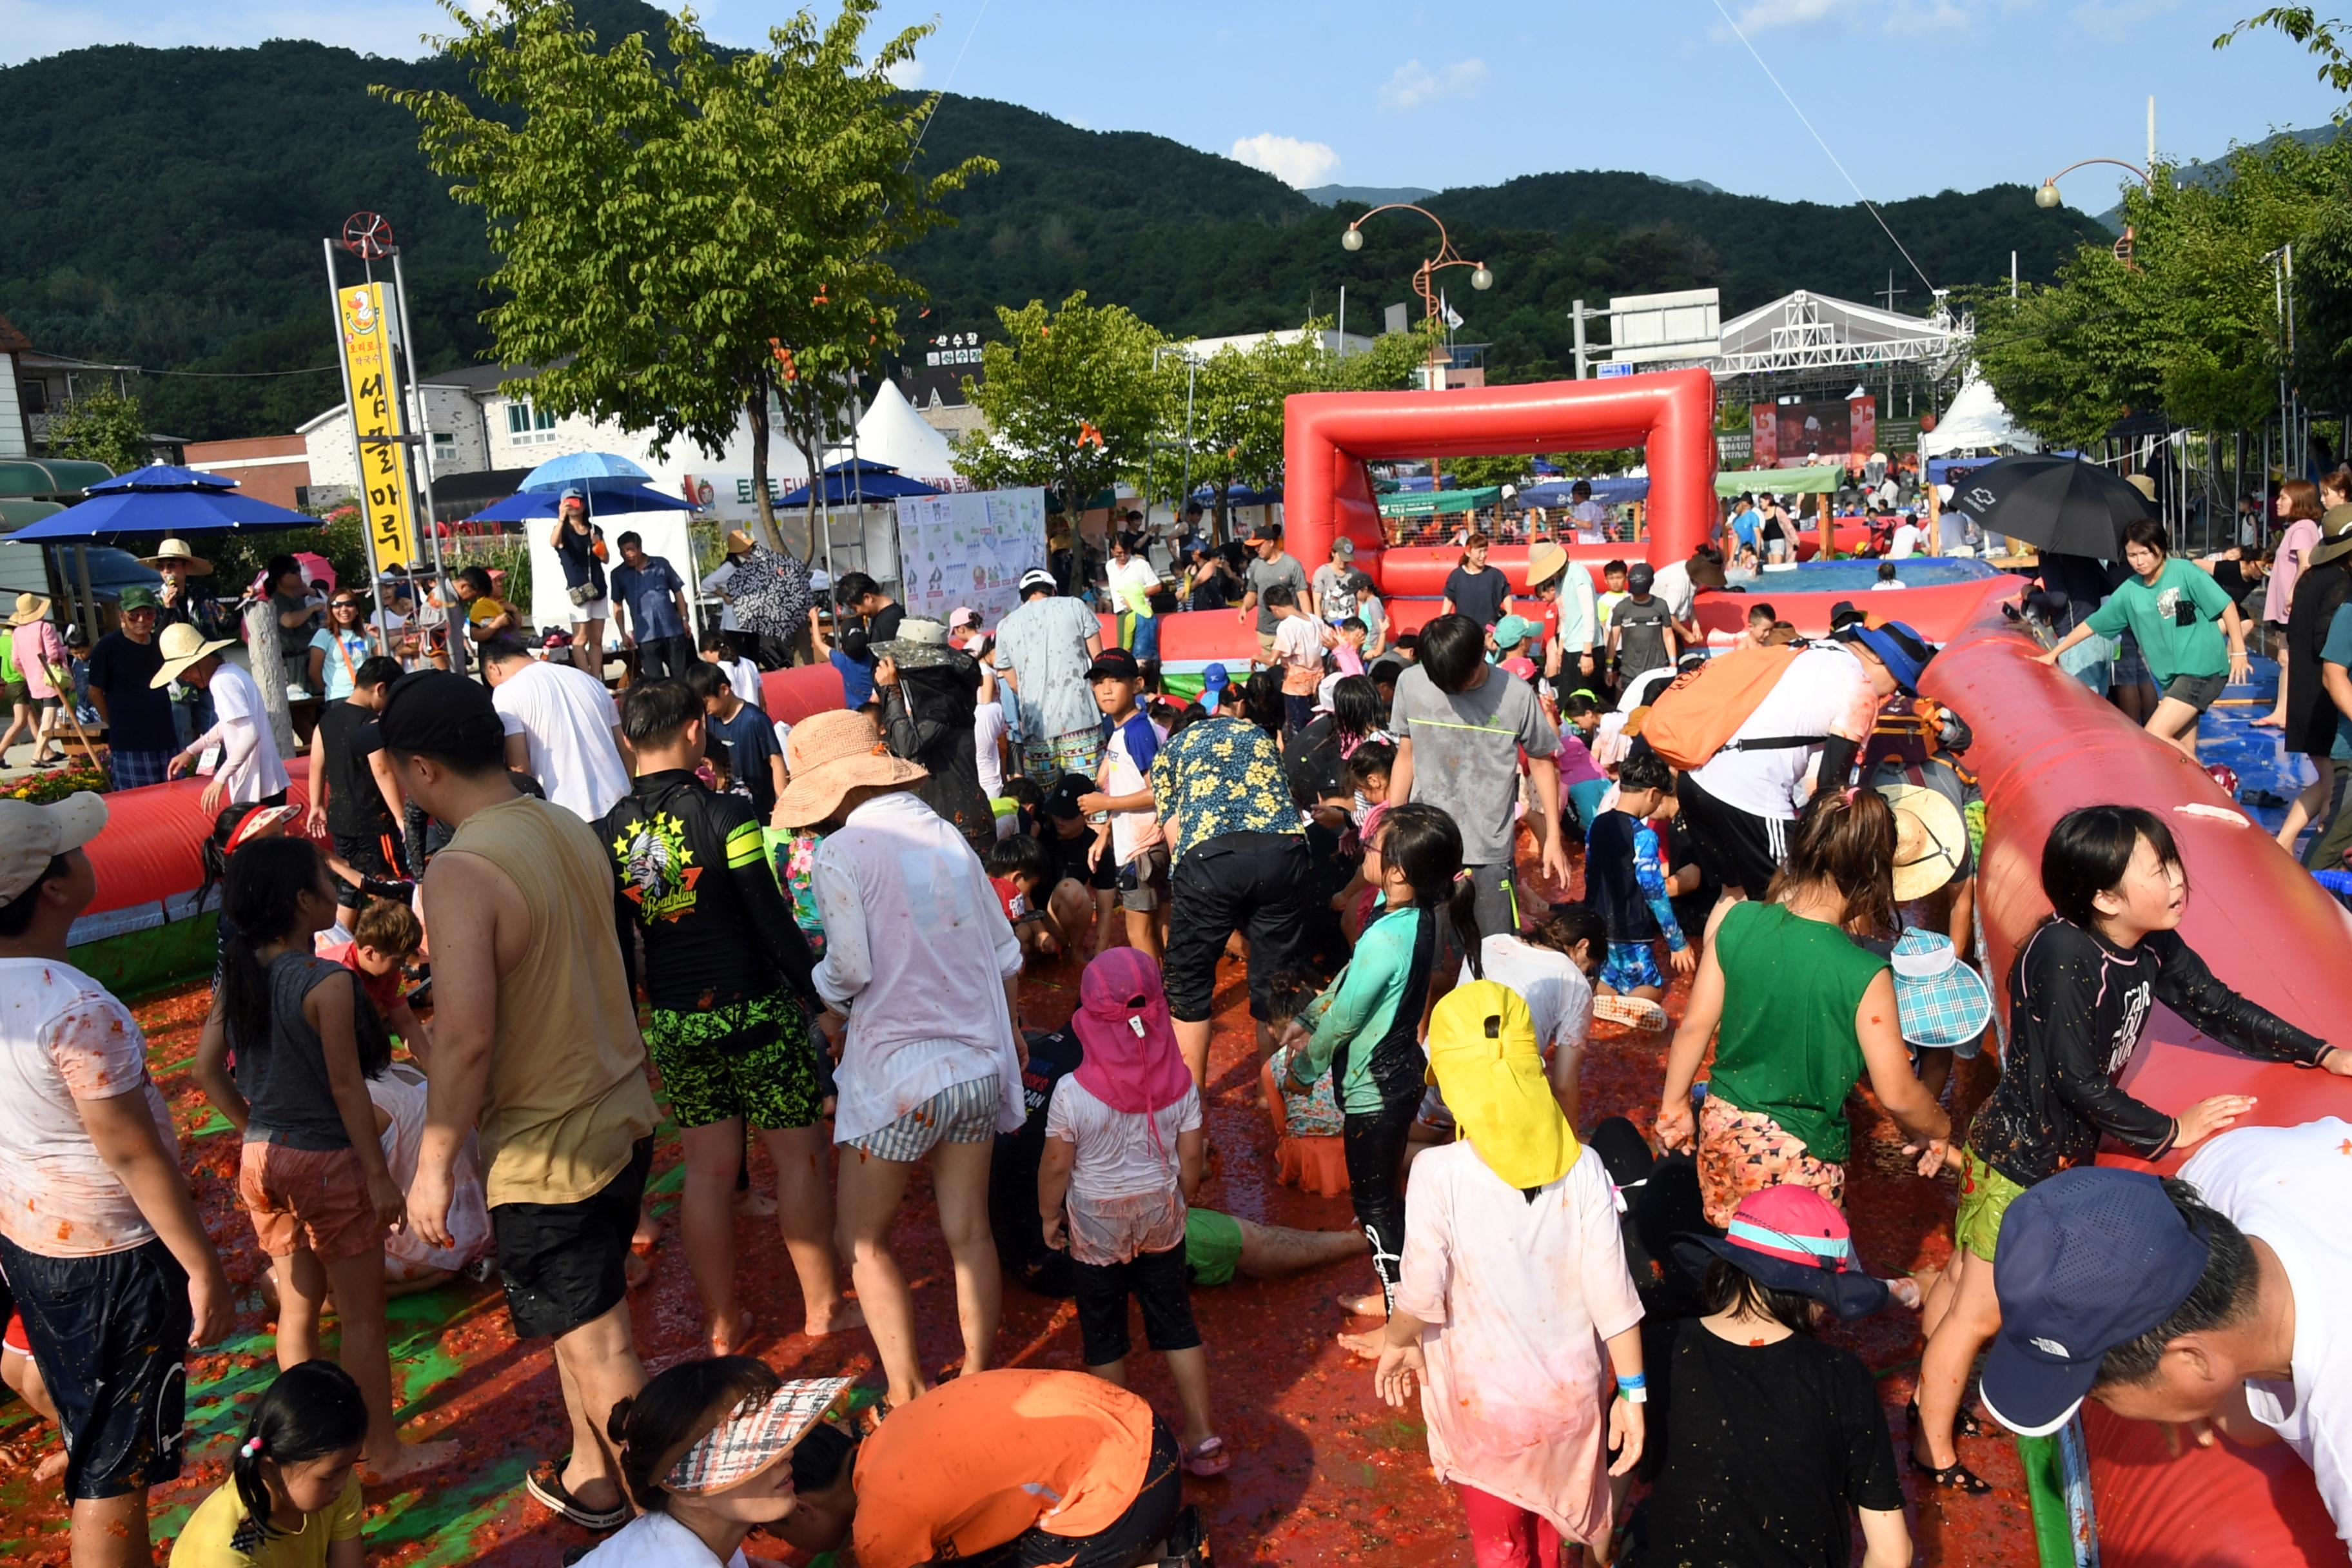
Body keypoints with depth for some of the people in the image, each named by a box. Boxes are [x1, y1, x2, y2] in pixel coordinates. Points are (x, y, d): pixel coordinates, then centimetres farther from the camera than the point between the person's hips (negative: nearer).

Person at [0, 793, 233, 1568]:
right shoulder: (76, 1009, -29)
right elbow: (133, 1155, -23)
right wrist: (204, 1269, -15)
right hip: (112, 1256, -8)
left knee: (87, 1430, 26)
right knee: (115, 1472, 6)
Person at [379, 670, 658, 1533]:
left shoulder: (460, 871, -23)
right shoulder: (571, 828, 1)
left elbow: (466, 1037, -27)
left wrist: (433, 1165, -16)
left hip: (546, 1150, -8)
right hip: (622, 1115, 8)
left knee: (598, 1348, 9)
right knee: (582, 1320, 26)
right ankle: (590, 1475, 44)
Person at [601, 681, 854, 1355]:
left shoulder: (610, 834, 1)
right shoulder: (725, 814, -14)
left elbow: (616, 943, 7)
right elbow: (773, 921, -15)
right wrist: (819, 994, -5)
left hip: (673, 1022, 5)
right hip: (752, 1012, -5)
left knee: (708, 1168, 13)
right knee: (800, 1154, 9)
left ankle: (723, 1325, 23)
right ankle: (823, 1306, 19)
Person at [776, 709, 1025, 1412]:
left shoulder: (841, 854, -12)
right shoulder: (947, 836, 5)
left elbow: (850, 967, -19)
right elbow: (1007, 954, 9)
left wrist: (830, 1011, 4)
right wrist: (1010, 1034, 25)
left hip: (896, 1074, -5)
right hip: (977, 1065, 6)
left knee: (865, 1240, 12)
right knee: (969, 1233, 14)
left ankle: (907, 1395, 11)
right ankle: (978, 1380, 23)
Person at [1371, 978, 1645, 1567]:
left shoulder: (1439, 1173, -24)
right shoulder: (1581, 1167, -16)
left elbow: (1422, 1297, -20)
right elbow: (1612, 1294, -13)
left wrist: (1395, 1341, 1)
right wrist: (1633, 1392, -1)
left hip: (1486, 1403, -3)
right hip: (1572, 1395, 3)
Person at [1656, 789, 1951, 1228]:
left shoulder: (1737, 921, -12)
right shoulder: (1864, 975, -23)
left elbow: (1694, 1026, -3)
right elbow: (1897, 1094, -13)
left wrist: (1674, 1106, 11)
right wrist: (1938, 1129, 9)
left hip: (1722, 1128, 4)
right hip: (1798, 1158, -4)